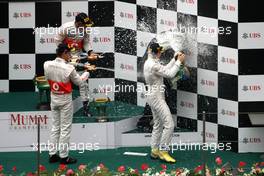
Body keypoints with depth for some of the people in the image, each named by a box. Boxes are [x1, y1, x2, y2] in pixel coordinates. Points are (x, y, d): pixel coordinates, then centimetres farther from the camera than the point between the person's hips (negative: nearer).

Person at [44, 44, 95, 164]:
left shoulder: (47, 64, -8)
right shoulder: (69, 68, -21)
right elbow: (79, 82, -5)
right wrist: (87, 72, 12)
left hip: (53, 98, 5)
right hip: (65, 100, -5)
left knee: (55, 127, 15)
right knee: (65, 128, 4)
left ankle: (52, 154, 18)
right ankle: (64, 157, 9)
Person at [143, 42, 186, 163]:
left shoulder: (149, 63, 10)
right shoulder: (153, 65, -22)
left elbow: (165, 70, 17)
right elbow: (170, 74, -18)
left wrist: (174, 59, 12)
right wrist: (179, 62, -9)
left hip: (153, 97, 11)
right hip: (156, 97, -11)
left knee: (158, 125, 16)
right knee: (169, 124, -9)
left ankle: (155, 151, 19)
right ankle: (163, 151, -5)